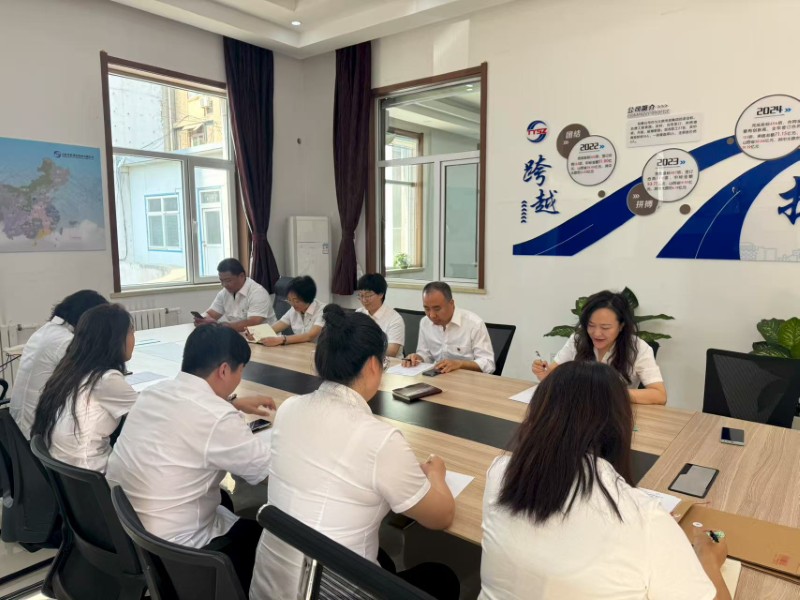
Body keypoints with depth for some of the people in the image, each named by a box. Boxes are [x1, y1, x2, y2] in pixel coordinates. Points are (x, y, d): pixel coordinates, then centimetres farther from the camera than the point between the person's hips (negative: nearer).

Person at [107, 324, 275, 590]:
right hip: (163, 547, -8)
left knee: (224, 501, 26)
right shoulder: (217, 418, -26)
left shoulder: (156, 391, -2)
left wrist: (234, 404, 22)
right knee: (256, 530, 12)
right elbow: (266, 468, -13)